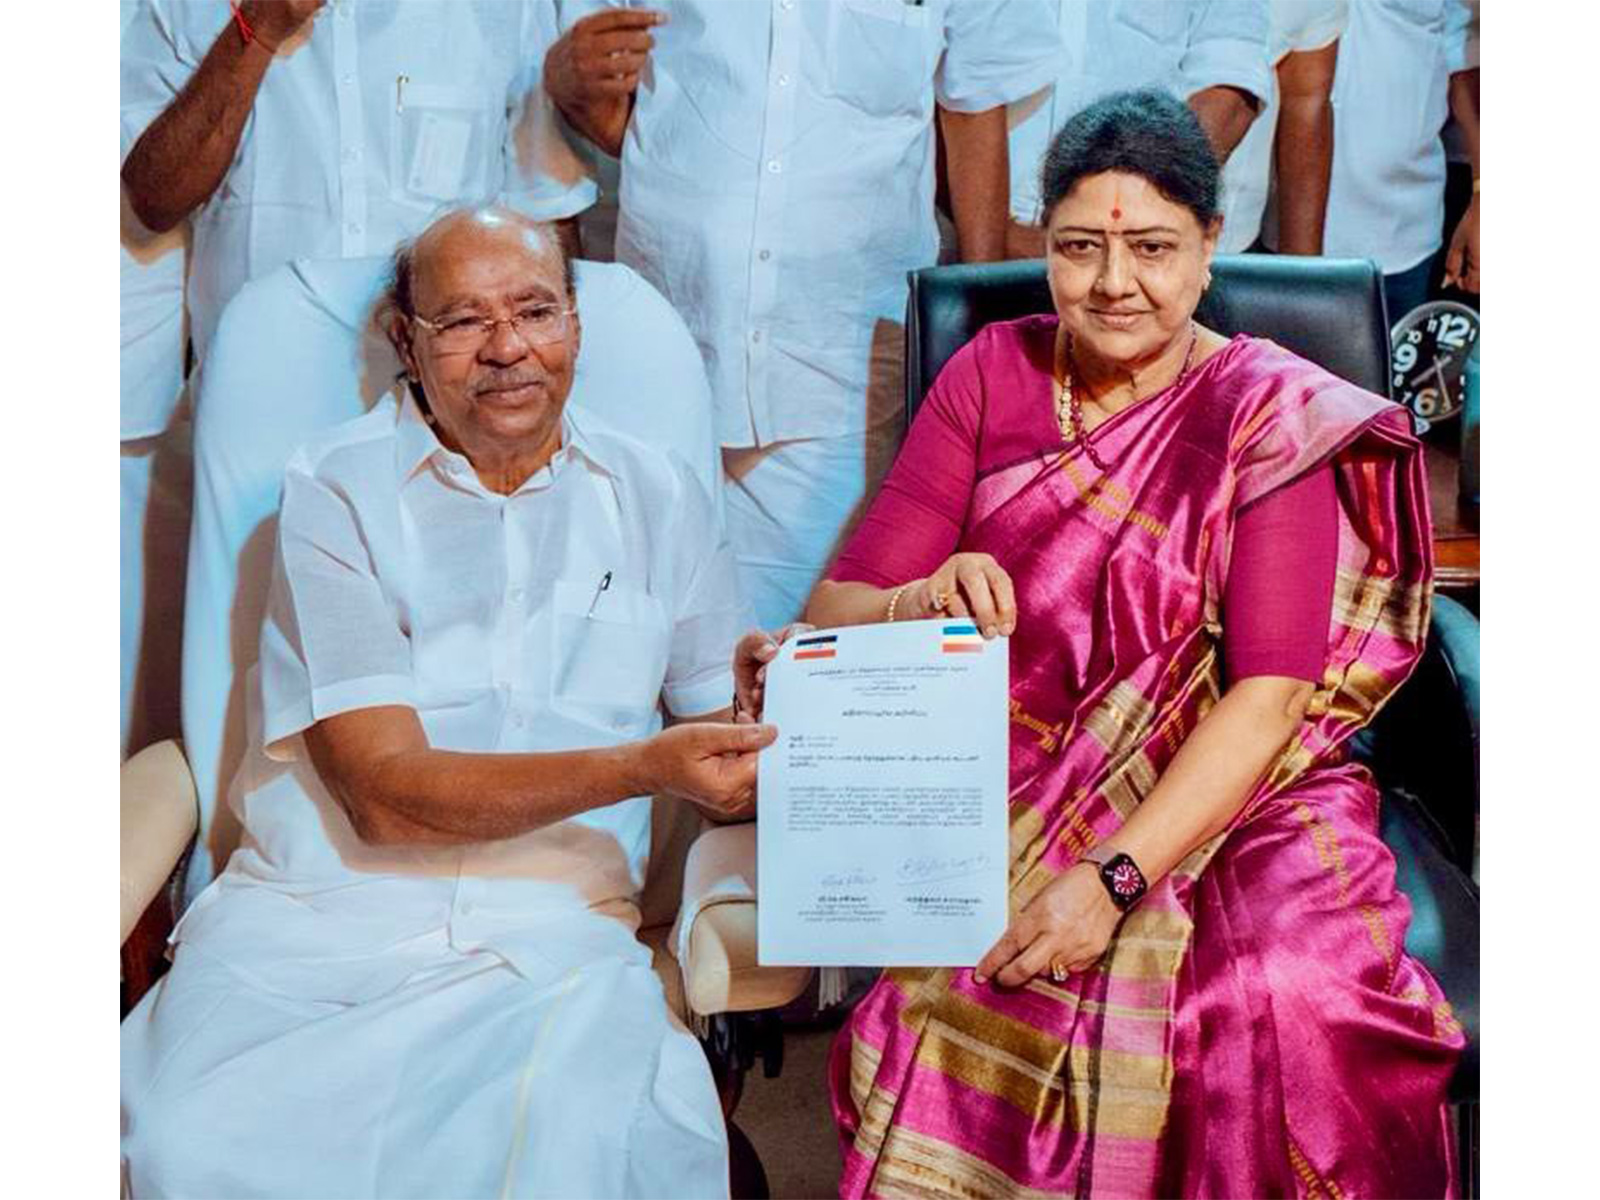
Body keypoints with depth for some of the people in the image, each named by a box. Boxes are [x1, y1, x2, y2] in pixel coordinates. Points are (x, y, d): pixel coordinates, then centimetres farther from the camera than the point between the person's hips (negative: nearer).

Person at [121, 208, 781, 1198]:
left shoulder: (658, 499, 12)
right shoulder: (336, 492, 2)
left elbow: (718, 751, 14)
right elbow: (384, 791, -9)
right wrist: (644, 767, -19)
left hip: (557, 934, 1)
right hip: (317, 914, -1)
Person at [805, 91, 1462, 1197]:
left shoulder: (1278, 420, -1)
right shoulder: (990, 377, 7)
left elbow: (1270, 698, -11)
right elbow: (836, 611, 1)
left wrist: (1114, 877, -22)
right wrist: (914, 607, -23)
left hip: (1225, 805, -1)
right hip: (1008, 805, 1)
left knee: (1295, 998, -30)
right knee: (954, 998, -28)